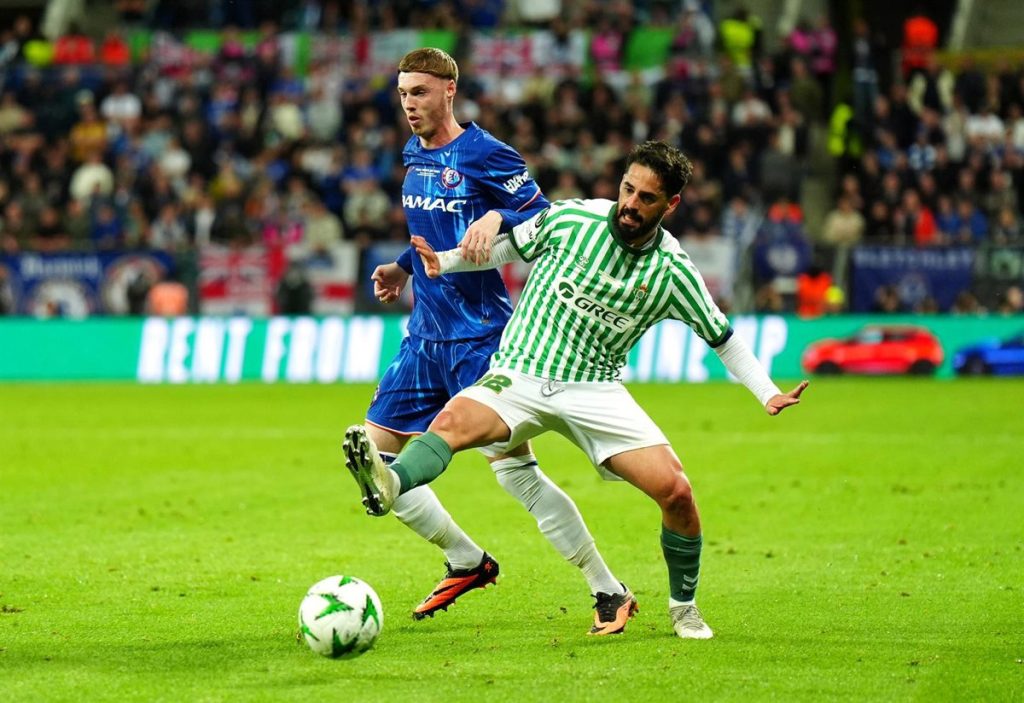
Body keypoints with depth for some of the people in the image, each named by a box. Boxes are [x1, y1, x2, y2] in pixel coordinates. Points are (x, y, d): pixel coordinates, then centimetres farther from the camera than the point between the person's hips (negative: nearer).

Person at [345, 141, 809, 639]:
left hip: (596, 391, 1)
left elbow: (722, 338, 10)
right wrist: (446, 261, -1)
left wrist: (768, 393, 0)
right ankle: (390, 483, -63)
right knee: (453, 420, -33)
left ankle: (684, 607, 12)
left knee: (675, 491, -12)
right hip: (519, 376, -1)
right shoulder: (571, 219, -4)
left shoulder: (673, 273, -3)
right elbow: (507, 247, 13)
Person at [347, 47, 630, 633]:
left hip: (480, 337, -8)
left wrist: (498, 219, -28)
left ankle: (610, 592, -5)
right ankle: (468, 562, 21)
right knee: (373, 458, 5)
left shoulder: (486, 155, -11)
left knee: (514, 469, -13)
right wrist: (403, 269, 12)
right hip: (426, 337, 8)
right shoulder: (414, 156, 13)